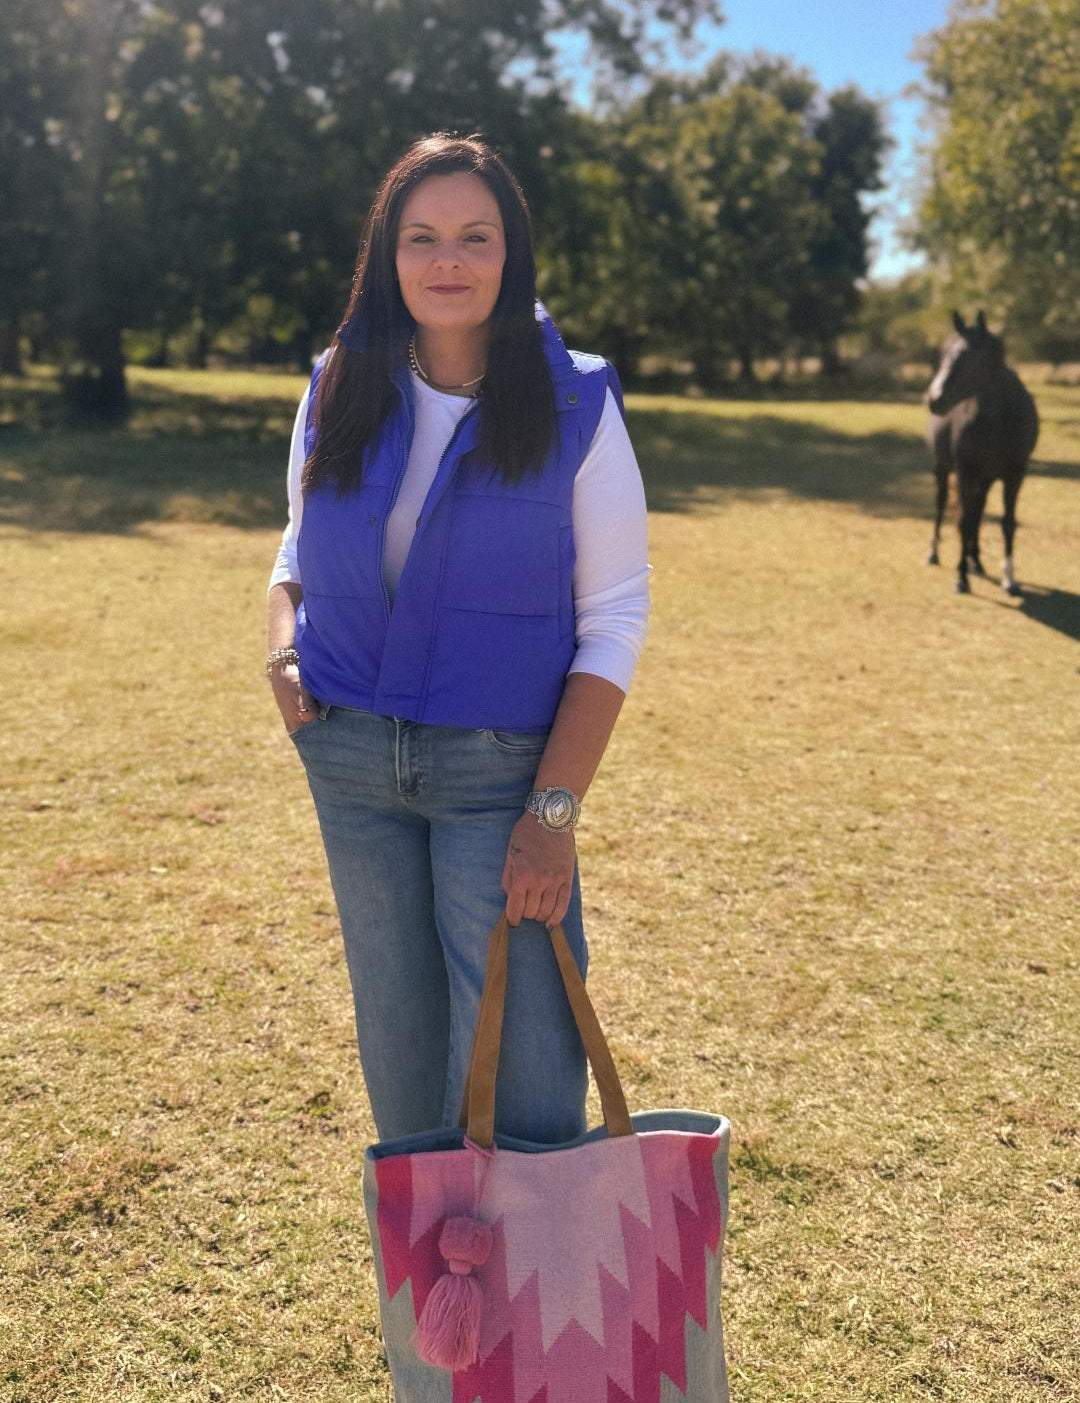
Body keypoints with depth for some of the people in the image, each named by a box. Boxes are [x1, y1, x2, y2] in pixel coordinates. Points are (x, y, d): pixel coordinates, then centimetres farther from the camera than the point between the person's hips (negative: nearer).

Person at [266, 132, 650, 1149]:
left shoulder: (573, 404, -7)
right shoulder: (340, 390, 4)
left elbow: (614, 618, -7)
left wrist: (555, 810, -15)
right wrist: (282, 646, -3)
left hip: (500, 768, -3)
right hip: (348, 761, 4)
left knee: (517, 1070, -6)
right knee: (397, 1043, 15)